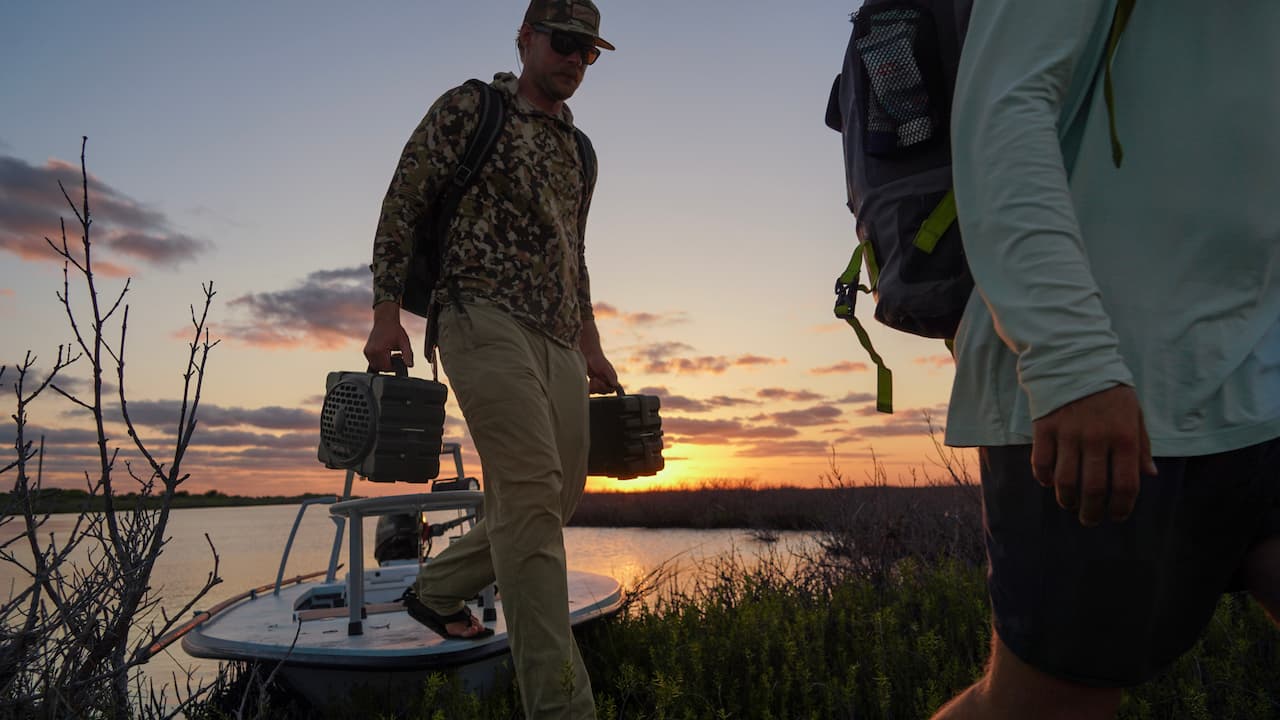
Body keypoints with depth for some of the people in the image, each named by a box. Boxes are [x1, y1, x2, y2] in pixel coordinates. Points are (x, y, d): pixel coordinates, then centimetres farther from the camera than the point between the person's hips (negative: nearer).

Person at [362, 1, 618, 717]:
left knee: (558, 496, 6)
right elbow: (401, 207, 2)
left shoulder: (576, 149, 24)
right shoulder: (468, 108, 6)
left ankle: (437, 590, 29)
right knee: (532, 493, -18)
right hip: (485, 317, -7)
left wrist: (591, 348, 21)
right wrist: (387, 313, -7)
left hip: (556, 340, 8)